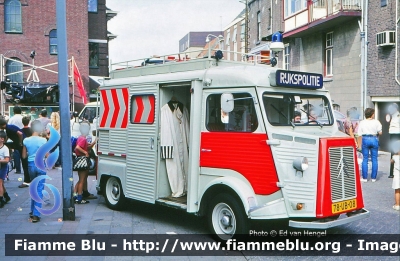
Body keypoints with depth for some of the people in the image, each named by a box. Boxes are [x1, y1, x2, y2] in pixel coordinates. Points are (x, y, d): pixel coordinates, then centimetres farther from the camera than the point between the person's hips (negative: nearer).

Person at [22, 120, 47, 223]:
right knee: (39, 189, 0)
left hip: (31, 165, 4)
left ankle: (33, 211, 30)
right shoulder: (43, 140, -11)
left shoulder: (26, 140, -1)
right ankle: (36, 214, -4)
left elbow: (24, 156, 5)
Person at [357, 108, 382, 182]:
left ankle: (365, 178, 5)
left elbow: (360, 135, 1)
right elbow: (380, 133, -2)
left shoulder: (362, 123, 2)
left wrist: (359, 144, 7)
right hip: (374, 139, 0)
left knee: (365, 159, 5)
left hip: (365, 140, 0)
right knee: (374, 159, 8)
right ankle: (373, 177, 11)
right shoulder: (376, 122, -2)